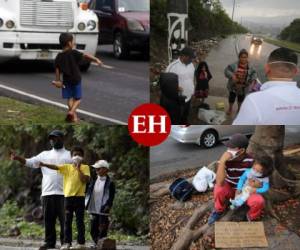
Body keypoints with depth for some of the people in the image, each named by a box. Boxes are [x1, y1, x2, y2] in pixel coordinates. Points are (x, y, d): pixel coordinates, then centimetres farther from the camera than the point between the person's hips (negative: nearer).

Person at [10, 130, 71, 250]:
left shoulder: (70, 155, 9)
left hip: (64, 193, -3)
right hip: (47, 192, 3)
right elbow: (29, 162, 7)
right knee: (48, 219, 6)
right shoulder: (45, 154, 17)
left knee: (65, 219, -2)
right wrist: (18, 158, -9)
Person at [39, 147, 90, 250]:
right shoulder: (67, 167, 9)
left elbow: (85, 180, -12)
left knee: (80, 221, 1)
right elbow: (55, 167, -4)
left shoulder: (85, 167, 2)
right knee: (67, 221, 6)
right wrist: (44, 164, -19)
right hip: (68, 196, 3)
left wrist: (78, 168, -12)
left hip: (79, 197, -3)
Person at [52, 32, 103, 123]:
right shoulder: (74, 53, -13)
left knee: (70, 98, 14)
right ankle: (72, 111, -16)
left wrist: (57, 80, 6)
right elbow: (85, 56, -24)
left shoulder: (59, 56, -1)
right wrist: (96, 60, -27)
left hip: (66, 80, 4)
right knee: (77, 98, 6)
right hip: (76, 80, -3)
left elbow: (57, 70, -1)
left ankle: (74, 116, 12)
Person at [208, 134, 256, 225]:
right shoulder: (226, 160, -24)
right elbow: (219, 183, -35)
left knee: (258, 201, -30)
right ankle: (219, 211, -1)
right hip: (230, 189, 0)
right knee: (218, 189, -34)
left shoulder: (250, 160, -18)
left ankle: (251, 217, 5)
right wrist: (222, 161, -43)